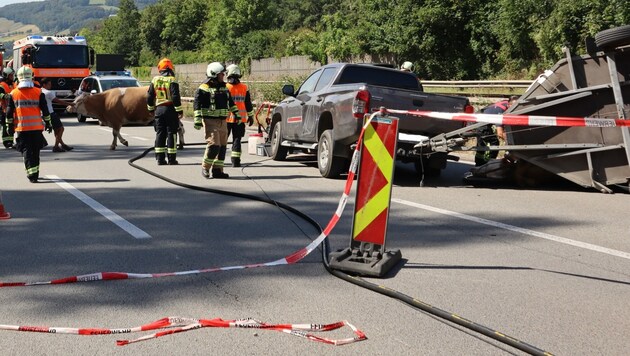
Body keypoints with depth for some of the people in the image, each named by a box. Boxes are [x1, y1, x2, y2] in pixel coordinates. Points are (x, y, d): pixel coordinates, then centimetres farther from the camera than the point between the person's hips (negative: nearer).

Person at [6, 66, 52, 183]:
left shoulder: (13, 94, -1)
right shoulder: (39, 92, -2)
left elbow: (9, 113, 3)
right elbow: (45, 111, 0)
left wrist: (10, 126, 12)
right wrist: (48, 124, 10)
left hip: (21, 128, -1)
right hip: (37, 126, 1)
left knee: (26, 151, 1)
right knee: (35, 150, 13)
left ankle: (31, 175, -10)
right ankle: (35, 173, 20)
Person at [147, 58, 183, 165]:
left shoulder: (155, 80, 6)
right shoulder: (172, 80, -10)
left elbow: (150, 97, 11)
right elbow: (175, 97, -15)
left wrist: (151, 109, 22)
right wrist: (180, 110, -9)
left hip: (159, 109, 4)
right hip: (170, 109, -4)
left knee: (160, 134, 8)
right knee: (171, 133, 1)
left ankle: (160, 158, 7)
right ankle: (171, 159, 0)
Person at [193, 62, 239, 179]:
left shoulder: (224, 87, 15)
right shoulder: (204, 89, -8)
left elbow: (230, 102, 28)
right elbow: (197, 105, -12)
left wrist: (236, 113, 26)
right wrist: (198, 120, -18)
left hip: (222, 121, 8)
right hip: (210, 121, -8)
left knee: (222, 146, 7)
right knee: (214, 145, -15)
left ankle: (217, 170, 14)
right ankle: (205, 168, 0)